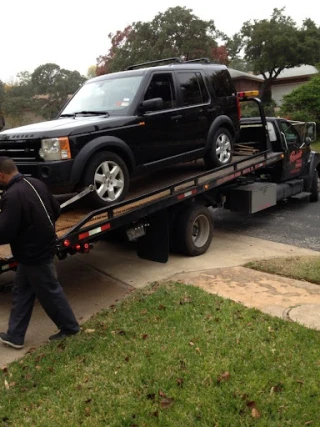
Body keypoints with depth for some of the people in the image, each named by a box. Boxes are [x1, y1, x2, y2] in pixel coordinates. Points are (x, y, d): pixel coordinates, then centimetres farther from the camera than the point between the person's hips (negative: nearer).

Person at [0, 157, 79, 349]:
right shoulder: (36, 183, 2)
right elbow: (56, 209, 11)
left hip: (34, 253, -10)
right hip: (42, 246, 10)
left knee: (50, 292, 8)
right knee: (21, 291, 17)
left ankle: (70, 327, 27)